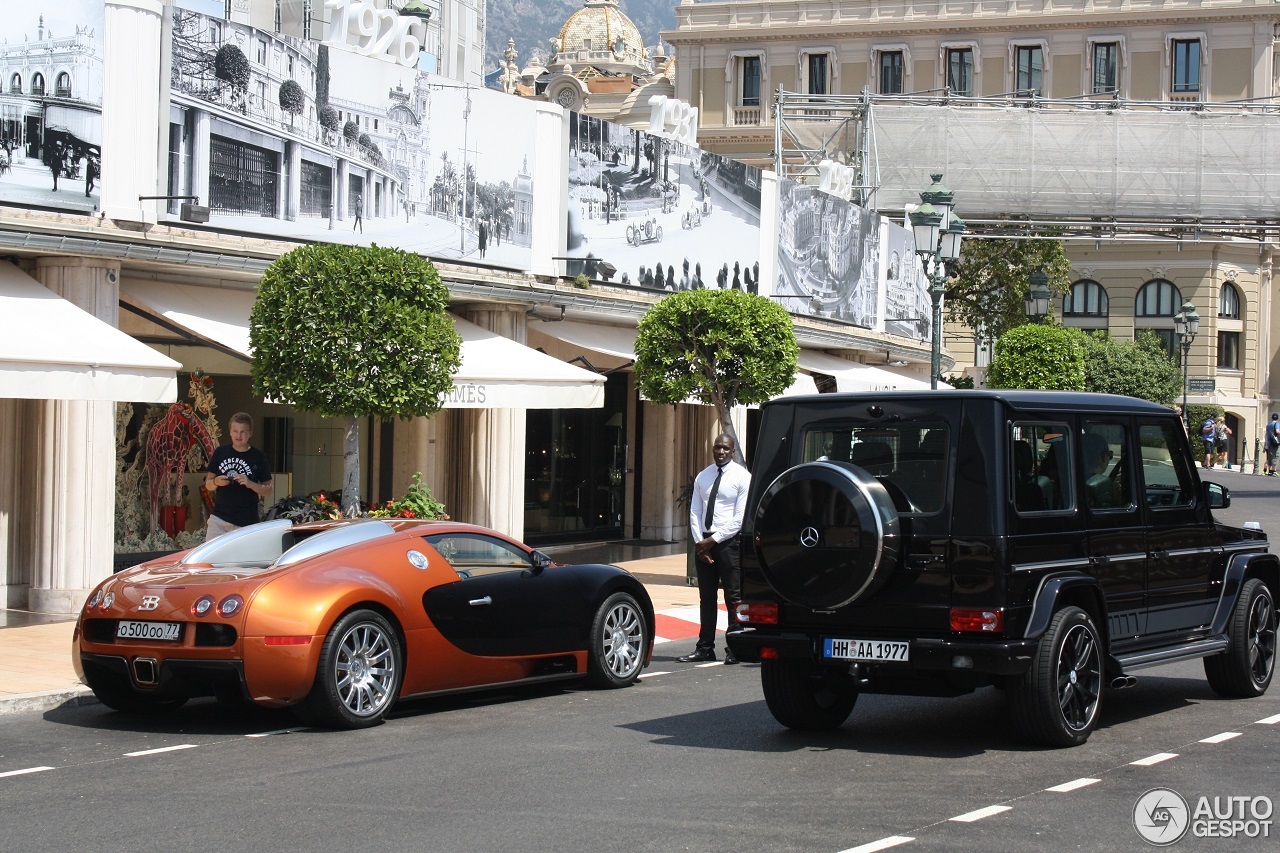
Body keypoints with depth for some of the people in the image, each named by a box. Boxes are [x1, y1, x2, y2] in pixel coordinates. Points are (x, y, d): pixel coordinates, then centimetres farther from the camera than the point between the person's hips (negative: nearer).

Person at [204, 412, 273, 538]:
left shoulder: (258, 457, 1)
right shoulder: (220, 452, 8)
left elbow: (268, 491, 3)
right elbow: (208, 484, 15)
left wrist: (250, 484, -15)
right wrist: (216, 482, -8)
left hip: (246, 523, -2)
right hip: (218, 518, 2)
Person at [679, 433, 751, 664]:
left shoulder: (742, 478, -4)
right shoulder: (702, 477, 12)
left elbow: (740, 517, -10)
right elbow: (694, 512, 10)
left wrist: (713, 540, -13)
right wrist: (699, 541, -4)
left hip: (729, 542, -5)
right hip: (704, 542, 5)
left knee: (733, 597, -3)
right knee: (706, 597, 9)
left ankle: (734, 649, 1)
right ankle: (705, 648, 14)